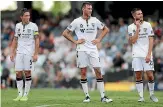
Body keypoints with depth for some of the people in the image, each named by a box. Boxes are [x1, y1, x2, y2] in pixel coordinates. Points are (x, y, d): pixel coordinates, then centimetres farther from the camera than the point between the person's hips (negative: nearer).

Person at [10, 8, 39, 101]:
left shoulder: (33, 26, -3)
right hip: (19, 52, 4)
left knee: (27, 72, -4)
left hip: (29, 52, -4)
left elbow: (37, 40, -4)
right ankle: (20, 94, 9)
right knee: (18, 73, 1)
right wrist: (12, 52, 11)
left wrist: (36, 54, -10)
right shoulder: (18, 26, 9)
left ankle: (26, 95, 2)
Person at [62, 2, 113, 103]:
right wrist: (75, 41, -5)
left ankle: (103, 96, -3)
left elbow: (106, 29, 18)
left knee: (98, 71, -4)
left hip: (93, 49, 2)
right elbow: (65, 33, 3)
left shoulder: (95, 21, 4)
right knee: (83, 72, 0)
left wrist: (99, 39, 6)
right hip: (82, 50, -1)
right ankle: (87, 96, 8)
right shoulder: (77, 22, -2)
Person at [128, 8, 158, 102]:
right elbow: (133, 41, -6)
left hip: (147, 54, -1)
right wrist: (138, 28, -10)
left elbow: (151, 40, -1)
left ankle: (152, 94, 12)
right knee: (138, 76, -1)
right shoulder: (131, 27, 5)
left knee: (150, 75, -6)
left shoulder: (147, 25, 2)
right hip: (137, 55, 1)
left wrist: (149, 54, -10)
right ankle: (141, 97, 4)